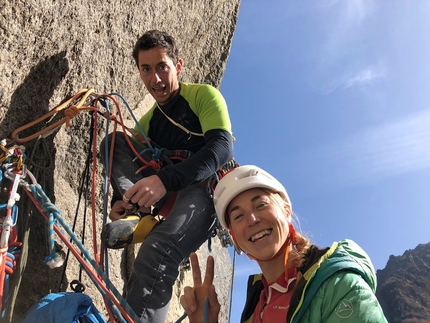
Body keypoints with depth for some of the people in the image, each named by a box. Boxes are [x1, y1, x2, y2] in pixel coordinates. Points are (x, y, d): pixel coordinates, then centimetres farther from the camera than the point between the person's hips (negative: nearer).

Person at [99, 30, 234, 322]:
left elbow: (222, 147, -17)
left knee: (157, 253, -35)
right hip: (167, 194, 7)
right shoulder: (147, 121, 18)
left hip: (207, 186, -7)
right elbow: (130, 163, 13)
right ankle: (140, 216, -23)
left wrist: (165, 179, -31)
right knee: (114, 141, -4)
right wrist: (121, 202, -12)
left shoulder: (204, 95, 0)